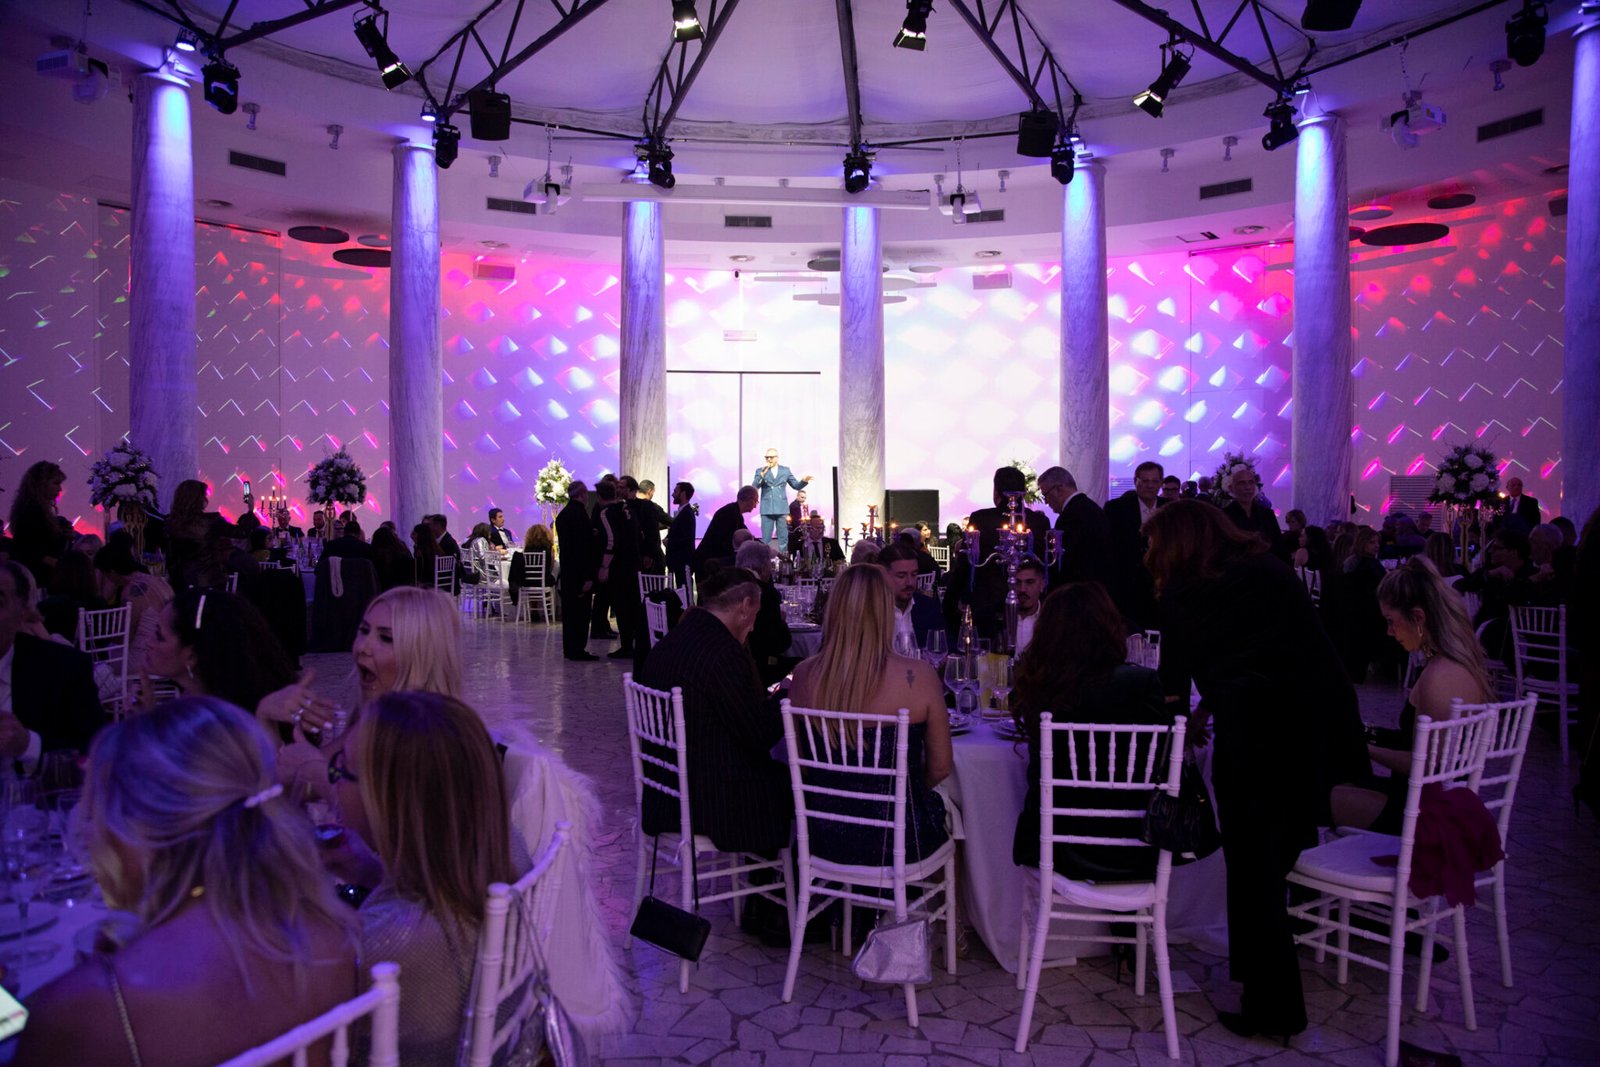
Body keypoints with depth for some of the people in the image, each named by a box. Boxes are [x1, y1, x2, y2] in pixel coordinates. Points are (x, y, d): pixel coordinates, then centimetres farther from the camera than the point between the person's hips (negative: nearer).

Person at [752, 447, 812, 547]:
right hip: (767, 509, -1)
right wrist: (762, 475, -19)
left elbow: (796, 485, 12)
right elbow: (754, 487, -6)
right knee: (765, 539, -1)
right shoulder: (760, 470, 6)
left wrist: (804, 481, -8)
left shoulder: (786, 470, 10)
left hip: (782, 509, 1)